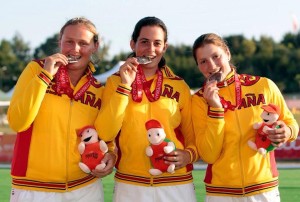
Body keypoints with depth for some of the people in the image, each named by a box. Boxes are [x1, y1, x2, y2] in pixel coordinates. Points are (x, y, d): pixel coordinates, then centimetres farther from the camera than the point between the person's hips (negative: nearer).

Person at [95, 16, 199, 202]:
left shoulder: (180, 86, 6)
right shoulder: (116, 82, 3)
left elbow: (192, 137, 12)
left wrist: (189, 155, -9)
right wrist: (125, 85, -13)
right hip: (130, 185, -1)